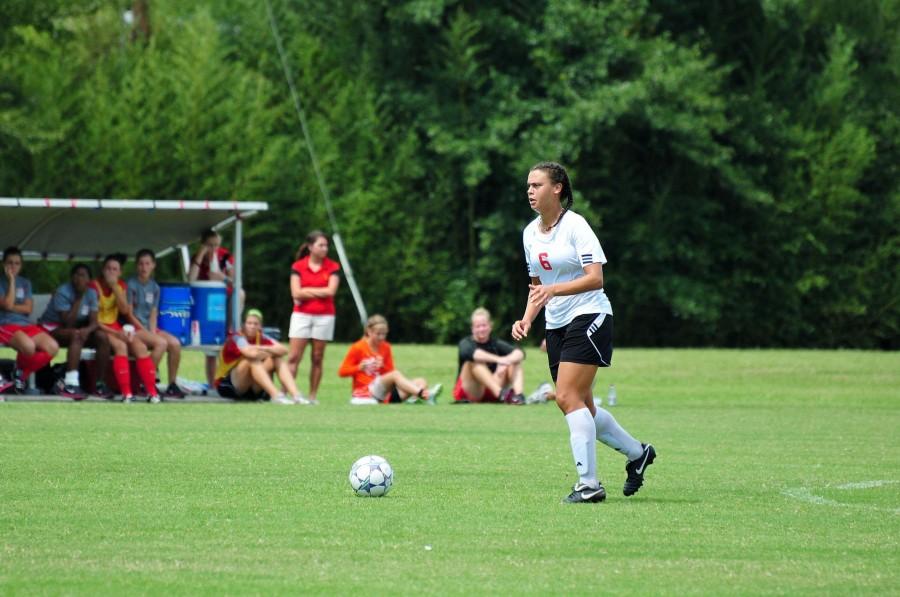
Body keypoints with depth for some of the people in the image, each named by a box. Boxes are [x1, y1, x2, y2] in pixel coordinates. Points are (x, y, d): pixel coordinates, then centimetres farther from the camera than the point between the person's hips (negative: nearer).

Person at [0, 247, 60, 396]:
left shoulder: (25, 283, 18)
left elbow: (28, 308, 8)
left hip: (25, 325, 6)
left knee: (52, 347, -20)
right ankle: (18, 371, -5)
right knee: (28, 345, -38)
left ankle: (21, 376, -4)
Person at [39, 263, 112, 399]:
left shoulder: (91, 294, 1)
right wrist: (78, 299, -26)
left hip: (77, 329, 6)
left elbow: (94, 322, -7)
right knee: (76, 334, -36)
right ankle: (70, 384, -45)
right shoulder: (63, 292, -19)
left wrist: (88, 329, -31)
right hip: (53, 329, -6)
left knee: (102, 337, -16)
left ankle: (100, 383, -13)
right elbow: (68, 323, -25)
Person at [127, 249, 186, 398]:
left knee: (175, 344, -14)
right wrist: (145, 331, -15)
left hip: (150, 328, 6)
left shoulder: (154, 287, 11)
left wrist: (152, 332, -8)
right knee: (161, 343, -27)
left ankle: (172, 385, -7)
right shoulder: (131, 284, -7)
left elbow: (153, 313, 9)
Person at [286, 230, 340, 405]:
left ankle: (313, 396, 7)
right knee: (294, 357, -6)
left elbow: (331, 291, -10)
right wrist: (320, 292, -7)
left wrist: (307, 291, -8)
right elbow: (296, 293, -8)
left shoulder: (332, 268, 3)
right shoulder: (298, 267, 2)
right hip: (301, 315, -1)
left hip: (324, 316, 1)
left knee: (317, 358, 3)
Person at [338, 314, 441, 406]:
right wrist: (359, 367, -15)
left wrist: (382, 367, -9)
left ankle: (415, 398, -53)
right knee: (395, 374, -34)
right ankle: (422, 394, -56)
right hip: (364, 391, -6)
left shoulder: (385, 347, 14)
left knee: (421, 382, -15)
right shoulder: (357, 348, 1)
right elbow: (342, 372, 2)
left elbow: (390, 372, 14)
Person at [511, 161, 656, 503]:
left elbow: (595, 279, -21)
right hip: (557, 325, 8)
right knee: (580, 406, 9)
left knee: (568, 398, -18)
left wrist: (553, 290, -33)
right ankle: (637, 452, 30)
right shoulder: (531, 233, 11)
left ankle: (589, 484, -17)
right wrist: (526, 320, 5)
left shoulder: (575, 225, -13)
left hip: (589, 317, -8)